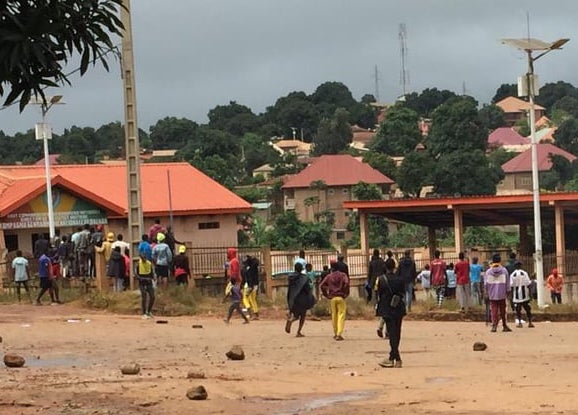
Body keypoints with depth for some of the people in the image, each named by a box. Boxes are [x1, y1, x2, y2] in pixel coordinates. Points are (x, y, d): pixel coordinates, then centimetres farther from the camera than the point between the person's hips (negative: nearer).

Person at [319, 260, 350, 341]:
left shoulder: (329, 276, 7)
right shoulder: (342, 275, 1)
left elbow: (321, 286, 0)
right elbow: (346, 283, -17)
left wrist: (326, 295, 8)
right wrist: (346, 293, -6)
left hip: (332, 298, 3)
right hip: (341, 298, -2)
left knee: (334, 315, 15)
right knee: (341, 315, -4)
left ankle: (335, 333, 24)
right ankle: (339, 334, -17)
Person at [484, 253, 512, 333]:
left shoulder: (488, 272, -3)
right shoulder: (504, 270, -3)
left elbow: (486, 284, 0)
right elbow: (507, 282, 2)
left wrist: (486, 293, 12)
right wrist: (508, 291, 12)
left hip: (492, 295, 0)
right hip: (502, 294, 0)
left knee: (494, 310, 1)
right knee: (502, 311, 11)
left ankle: (494, 325, -10)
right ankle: (504, 326, 17)